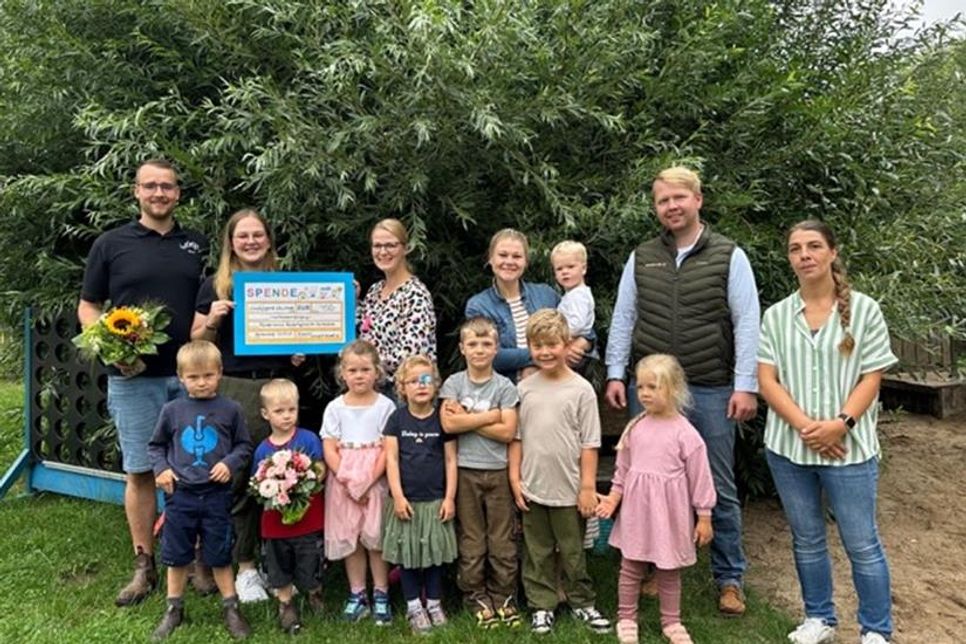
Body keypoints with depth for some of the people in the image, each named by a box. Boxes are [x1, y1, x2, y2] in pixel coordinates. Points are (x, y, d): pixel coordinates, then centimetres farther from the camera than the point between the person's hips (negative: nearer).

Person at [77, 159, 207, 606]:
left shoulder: (198, 245, 10)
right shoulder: (111, 244, 4)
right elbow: (87, 308, 6)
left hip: (190, 375, 2)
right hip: (134, 378, -1)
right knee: (139, 472, 5)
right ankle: (144, 566, 18)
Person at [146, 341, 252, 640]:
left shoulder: (230, 410, -5)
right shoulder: (172, 410, -2)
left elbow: (244, 445, 4)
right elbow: (156, 445, 11)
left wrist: (230, 463, -13)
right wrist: (160, 469, -5)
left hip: (216, 495, -1)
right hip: (180, 494, 2)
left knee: (219, 555, 10)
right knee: (176, 556, 14)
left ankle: (231, 608, 25)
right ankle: (174, 609, 32)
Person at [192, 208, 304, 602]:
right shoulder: (215, 286, 6)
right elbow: (197, 343, 8)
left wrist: (301, 354, 2)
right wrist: (211, 321, -11)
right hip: (232, 389, -2)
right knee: (236, 477, -2)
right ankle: (244, 565, 12)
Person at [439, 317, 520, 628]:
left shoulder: (505, 386, -1)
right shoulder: (453, 383, 1)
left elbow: (507, 431, -10)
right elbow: (449, 424, -13)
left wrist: (467, 419, -11)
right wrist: (490, 416, -11)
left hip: (498, 471, 0)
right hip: (465, 471, 0)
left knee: (502, 540, 7)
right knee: (471, 540, 8)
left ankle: (503, 596, 21)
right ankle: (477, 597, 22)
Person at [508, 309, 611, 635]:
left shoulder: (581, 389, -6)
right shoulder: (524, 388, 1)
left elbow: (589, 444, -6)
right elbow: (516, 437, 5)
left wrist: (588, 487, -7)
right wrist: (515, 478, 1)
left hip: (568, 489, -2)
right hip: (532, 487, 2)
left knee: (573, 552, 12)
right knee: (537, 552, 12)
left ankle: (582, 602, 30)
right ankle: (542, 605, 27)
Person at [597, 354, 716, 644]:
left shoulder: (685, 433, -12)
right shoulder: (635, 428, 0)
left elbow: (700, 477, -8)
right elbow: (623, 470, 10)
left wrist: (704, 517, -5)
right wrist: (613, 497, 1)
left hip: (669, 512, -3)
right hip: (636, 510, 3)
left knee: (669, 571, 13)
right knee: (630, 568, 12)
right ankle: (626, 618, 29)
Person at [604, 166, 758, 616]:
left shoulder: (729, 256, 0)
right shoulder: (641, 258, 8)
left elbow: (746, 324, -3)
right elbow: (623, 318, 9)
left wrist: (745, 386, -8)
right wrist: (615, 374, 2)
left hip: (711, 391, -2)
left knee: (719, 489, 7)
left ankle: (730, 579, 22)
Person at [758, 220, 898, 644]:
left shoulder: (863, 310, 0)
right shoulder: (776, 315, 5)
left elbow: (872, 378, -2)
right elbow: (767, 380, -1)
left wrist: (841, 423, -17)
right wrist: (804, 426, -14)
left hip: (848, 447, -2)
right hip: (788, 446, 2)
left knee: (862, 543, 4)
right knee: (806, 539, 14)